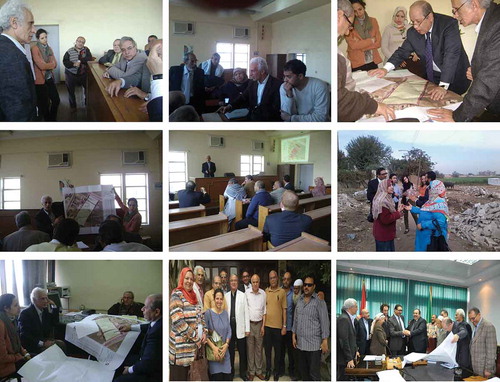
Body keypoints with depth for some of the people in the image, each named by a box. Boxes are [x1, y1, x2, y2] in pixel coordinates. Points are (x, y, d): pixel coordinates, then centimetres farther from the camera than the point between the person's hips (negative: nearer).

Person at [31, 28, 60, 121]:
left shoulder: (49, 48, 10)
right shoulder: (34, 48, -11)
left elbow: (55, 64, 4)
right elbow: (41, 65, -18)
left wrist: (46, 65, -11)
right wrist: (51, 64, -3)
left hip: (50, 78, 6)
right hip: (40, 80, -6)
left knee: (56, 100, 9)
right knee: (44, 104, 4)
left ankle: (52, 119, 28)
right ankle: (48, 120, 20)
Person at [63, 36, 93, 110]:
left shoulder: (86, 50, 0)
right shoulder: (69, 51, -6)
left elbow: (90, 58, -14)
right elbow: (65, 62, -12)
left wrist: (80, 61, -25)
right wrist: (74, 64, -28)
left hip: (83, 74, 1)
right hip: (71, 74, -1)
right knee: (71, 91, 7)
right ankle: (73, 106, 23)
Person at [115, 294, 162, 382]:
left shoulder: (156, 333, -36)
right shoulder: (158, 322, -8)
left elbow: (147, 365, -28)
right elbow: (150, 326, 18)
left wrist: (130, 370, -11)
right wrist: (131, 327, 9)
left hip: (152, 374, -9)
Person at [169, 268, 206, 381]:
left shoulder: (193, 296, 14)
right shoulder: (176, 295, -9)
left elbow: (200, 316, 18)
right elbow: (178, 321, -18)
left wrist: (204, 332, 0)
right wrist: (195, 338, -14)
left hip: (195, 345, 7)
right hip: (181, 346, -7)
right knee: (180, 376, 0)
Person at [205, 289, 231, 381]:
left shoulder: (225, 313, 7)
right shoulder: (208, 313, -9)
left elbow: (229, 330, 7)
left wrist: (226, 344, -6)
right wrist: (213, 347, -16)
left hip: (224, 349, 4)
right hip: (213, 350, -4)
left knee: (227, 376, 1)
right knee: (217, 376, -6)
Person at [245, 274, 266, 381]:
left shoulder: (263, 293, -1)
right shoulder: (246, 293, -6)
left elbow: (264, 310, 5)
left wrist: (263, 325, 2)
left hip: (259, 323, 2)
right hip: (249, 323, -1)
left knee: (259, 348, 9)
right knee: (250, 348, 5)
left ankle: (259, 371, 20)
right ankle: (251, 372, 16)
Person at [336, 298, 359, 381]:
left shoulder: (349, 318, 12)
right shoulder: (343, 319, -19)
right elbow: (344, 340, -22)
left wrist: (355, 350, 14)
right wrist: (349, 359, -21)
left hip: (350, 356, 9)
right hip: (344, 358, -9)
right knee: (342, 378, -2)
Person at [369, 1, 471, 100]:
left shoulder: (449, 24, -22)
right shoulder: (413, 32, -6)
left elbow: (451, 55, -31)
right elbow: (403, 51, 4)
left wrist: (443, 86, -41)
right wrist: (385, 68, -16)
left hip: (455, 77, -4)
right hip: (431, 77, 4)